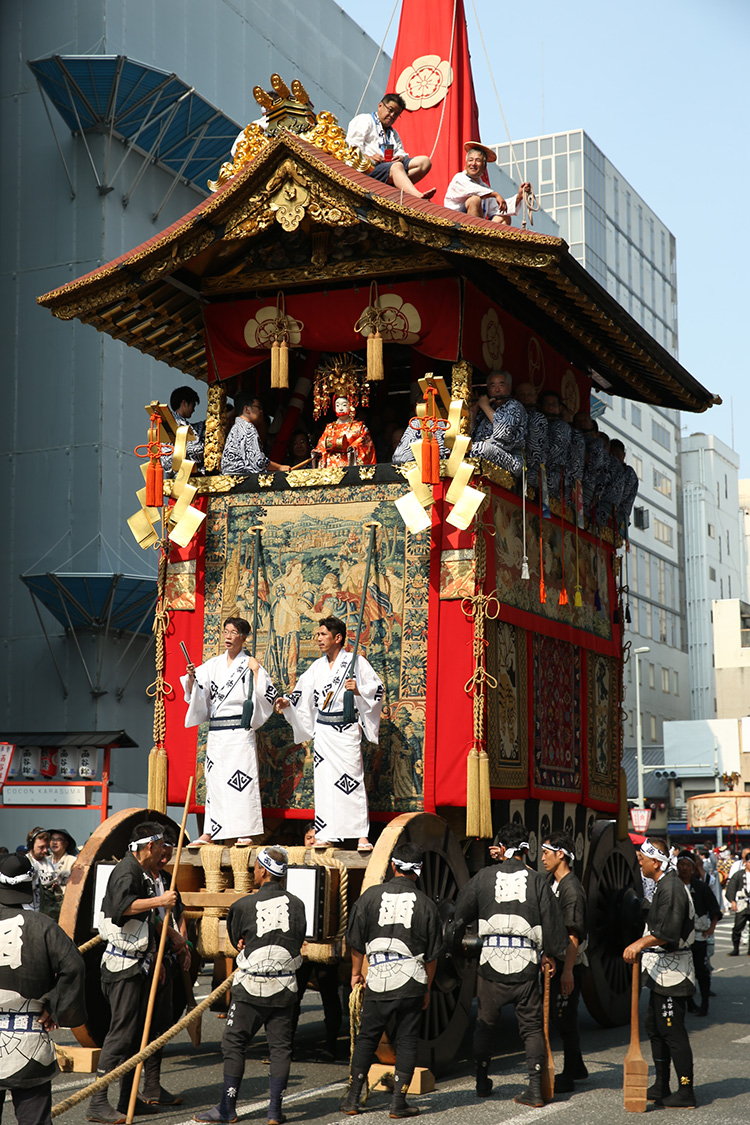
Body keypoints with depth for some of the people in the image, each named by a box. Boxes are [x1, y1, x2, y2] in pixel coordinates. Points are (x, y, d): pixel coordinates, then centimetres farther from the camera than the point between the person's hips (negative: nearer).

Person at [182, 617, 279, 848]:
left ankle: (245, 832, -5)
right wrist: (192, 677, -7)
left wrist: (255, 671, -13)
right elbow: (194, 694, 12)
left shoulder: (250, 665, 1)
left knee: (242, 777, -7)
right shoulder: (213, 665, 13)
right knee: (214, 779, 5)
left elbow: (268, 696, -6)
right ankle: (209, 832, 9)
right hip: (216, 732, 4)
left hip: (239, 731, -4)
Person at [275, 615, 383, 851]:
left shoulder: (356, 662, -3)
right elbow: (303, 692, 12)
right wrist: (287, 702, -5)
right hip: (323, 731, 6)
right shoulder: (317, 666, 13)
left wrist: (359, 690, -21)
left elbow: (378, 687, -5)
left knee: (352, 779, -9)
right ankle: (328, 835, 10)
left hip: (346, 731, -5)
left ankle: (362, 836, -7)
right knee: (324, 779, 4)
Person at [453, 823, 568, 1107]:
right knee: (531, 1025, 7)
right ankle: (535, 1086, -1)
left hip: (491, 962, 0)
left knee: (486, 1022, 15)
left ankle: (482, 1081, 22)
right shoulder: (537, 880, 0)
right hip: (526, 963, 0)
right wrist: (550, 954, 16)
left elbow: (461, 911, 8)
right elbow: (551, 921, 2)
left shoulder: (484, 877, 1)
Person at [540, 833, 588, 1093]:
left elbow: (573, 934, -22)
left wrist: (568, 970, -26)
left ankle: (568, 1077, 3)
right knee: (558, 1017, 16)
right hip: (554, 961, 9)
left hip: (569, 964, -9)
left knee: (565, 1019, -4)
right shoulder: (553, 883, 11)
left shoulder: (572, 888, -17)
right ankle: (577, 1068, 29)